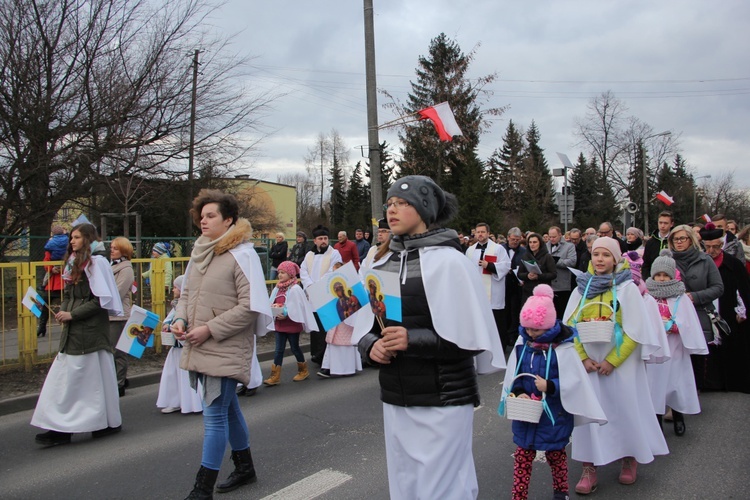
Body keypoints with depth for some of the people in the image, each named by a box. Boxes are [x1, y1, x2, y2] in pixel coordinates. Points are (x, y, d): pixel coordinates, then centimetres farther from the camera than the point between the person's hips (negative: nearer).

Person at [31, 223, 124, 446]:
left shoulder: (96, 262, -11)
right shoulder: (74, 262, 14)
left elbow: (101, 300, -16)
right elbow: (68, 294, 19)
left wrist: (73, 314, -15)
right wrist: (63, 311, 0)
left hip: (91, 328, -8)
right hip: (74, 330, 8)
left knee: (95, 376, 0)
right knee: (66, 377, 8)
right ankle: (61, 428, 14)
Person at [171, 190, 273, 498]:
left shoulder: (241, 254, -13)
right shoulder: (199, 252, 10)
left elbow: (250, 306, -17)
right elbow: (186, 293, 19)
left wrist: (210, 329, -18)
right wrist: (180, 319, 0)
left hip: (226, 349, -8)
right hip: (198, 348, 8)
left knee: (215, 414, -3)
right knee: (227, 407, 20)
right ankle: (244, 467, 37)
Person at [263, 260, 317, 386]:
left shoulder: (295, 289, -13)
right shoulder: (277, 289, 6)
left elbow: (298, 307, -17)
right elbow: (272, 304, 12)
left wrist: (286, 314, -25)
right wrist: (273, 309, -10)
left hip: (292, 324, -6)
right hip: (280, 324, 6)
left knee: (294, 348, 8)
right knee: (279, 349, 5)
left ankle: (303, 370, 27)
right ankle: (275, 376, 5)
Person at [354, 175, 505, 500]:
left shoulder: (447, 262, -10)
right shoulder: (380, 267, 5)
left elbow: (472, 337, -12)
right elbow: (363, 329, 11)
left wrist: (412, 340, -21)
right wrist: (371, 346, -10)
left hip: (443, 400, -5)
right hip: (394, 400, 5)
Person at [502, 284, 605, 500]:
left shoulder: (563, 348, -17)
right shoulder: (522, 344, -3)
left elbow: (573, 380, -17)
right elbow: (513, 375, 2)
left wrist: (550, 386, -30)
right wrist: (518, 392, -15)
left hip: (554, 415, -3)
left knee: (556, 454, 16)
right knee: (522, 454, 10)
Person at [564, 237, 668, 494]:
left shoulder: (627, 288, -6)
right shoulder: (582, 289, 3)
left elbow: (634, 330, -9)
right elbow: (568, 325, 1)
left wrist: (612, 361, -13)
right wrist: (583, 357, -9)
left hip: (620, 362, -2)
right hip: (588, 362, 3)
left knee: (625, 409, 8)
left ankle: (630, 459, 31)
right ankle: (589, 468, 10)